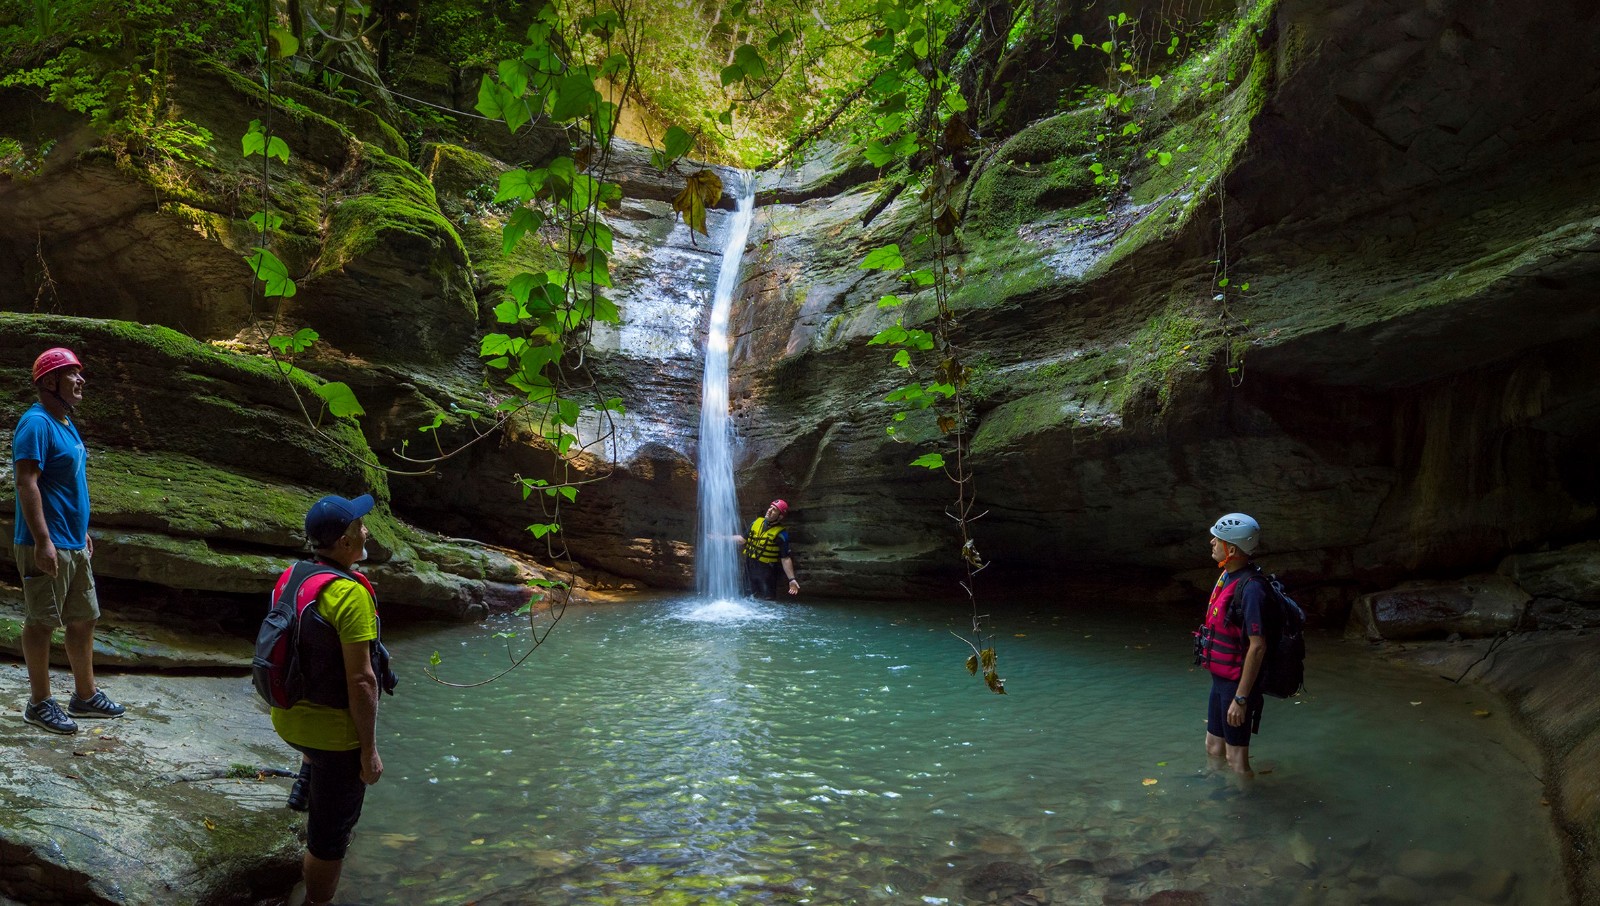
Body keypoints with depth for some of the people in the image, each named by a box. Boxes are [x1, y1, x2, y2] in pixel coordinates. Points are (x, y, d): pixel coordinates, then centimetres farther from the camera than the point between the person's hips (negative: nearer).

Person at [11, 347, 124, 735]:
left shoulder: (65, 422, 14)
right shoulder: (36, 423, -14)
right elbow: (26, 482, -21)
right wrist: (42, 540, -24)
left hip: (74, 545, 9)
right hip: (47, 546, -9)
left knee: (84, 619, 14)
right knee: (41, 623, 2)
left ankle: (85, 695, 24)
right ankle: (39, 703, 13)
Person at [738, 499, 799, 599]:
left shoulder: (781, 533, -13)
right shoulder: (757, 522, 3)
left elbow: (785, 559, -14)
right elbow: (743, 539, 13)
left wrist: (791, 579, -20)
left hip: (767, 572, -5)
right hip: (750, 568, 5)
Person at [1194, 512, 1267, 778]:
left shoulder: (1249, 588, -23)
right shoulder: (1227, 577, 6)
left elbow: (1257, 646, -25)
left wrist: (1241, 698, -23)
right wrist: (1218, 678, 19)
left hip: (1237, 683, -9)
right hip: (1221, 678, 9)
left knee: (1235, 756, 4)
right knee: (1214, 747, 20)